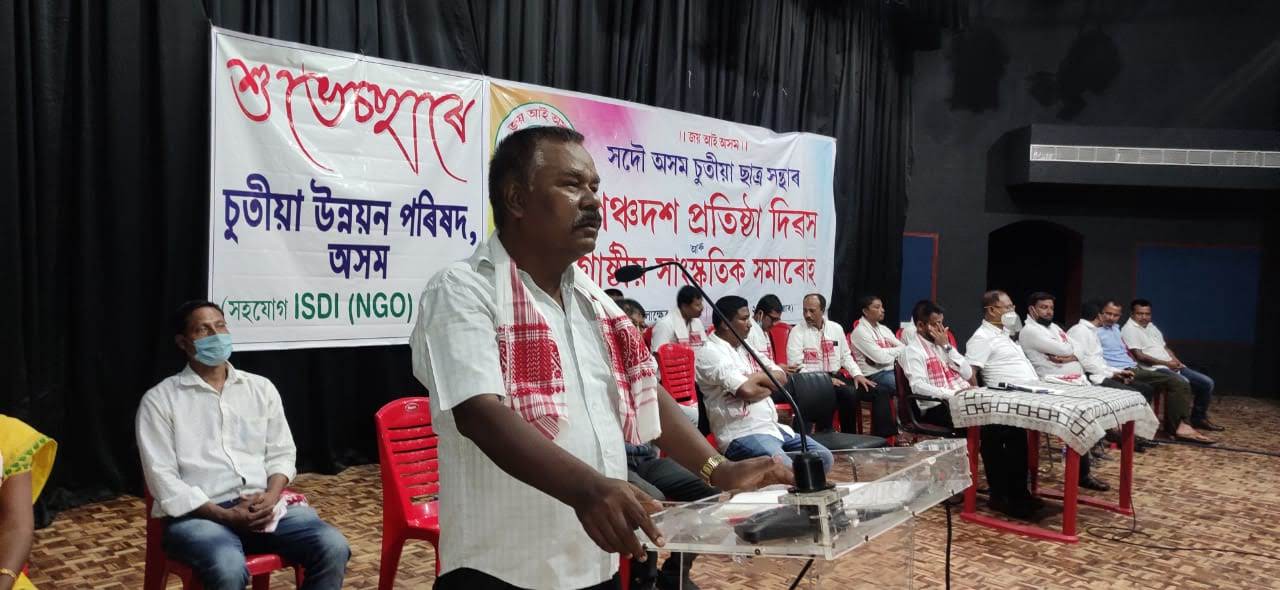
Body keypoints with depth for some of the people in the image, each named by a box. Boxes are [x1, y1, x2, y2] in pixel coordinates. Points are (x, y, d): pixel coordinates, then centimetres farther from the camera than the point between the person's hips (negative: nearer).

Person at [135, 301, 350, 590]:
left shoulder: (261, 387, 15)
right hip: (198, 514, -3)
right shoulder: (160, 400, 4)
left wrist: (271, 496, -8)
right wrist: (224, 516, -15)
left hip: (262, 505, 4)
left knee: (333, 547, -22)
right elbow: (162, 476, -4)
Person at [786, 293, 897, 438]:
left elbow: (846, 356, 19)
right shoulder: (797, 332, -3)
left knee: (881, 391, -10)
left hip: (837, 378, 6)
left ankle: (882, 436, -13)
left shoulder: (836, 328, 12)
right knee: (849, 393, -33)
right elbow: (796, 367, -9)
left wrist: (857, 374, -1)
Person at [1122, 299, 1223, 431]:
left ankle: (1198, 418, 18)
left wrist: (1175, 360, 2)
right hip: (1155, 369, -9)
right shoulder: (1129, 329, -8)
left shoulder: (1151, 327, 21)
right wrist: (1166, 363, -13)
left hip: (1172, 366, 9)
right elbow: (1140, 356, -16)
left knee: (1207, 382, 3)